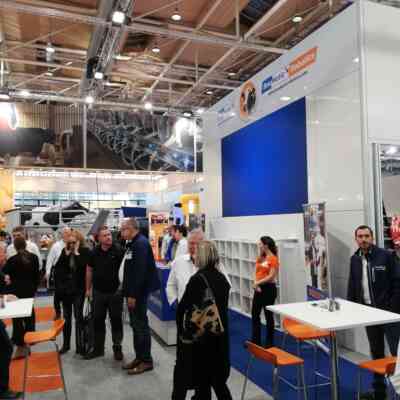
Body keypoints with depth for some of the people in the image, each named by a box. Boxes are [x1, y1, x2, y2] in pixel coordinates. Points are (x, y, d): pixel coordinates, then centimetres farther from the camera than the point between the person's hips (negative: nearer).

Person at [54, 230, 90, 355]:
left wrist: (76, 253, -18)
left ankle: (79, 344, 12)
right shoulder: (64, 251, 4)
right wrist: (66, 254, -11)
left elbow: (83, 266, -24)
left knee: (78, 317, 2)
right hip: (65, 289, 4)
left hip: (78, 289, -4)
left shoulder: (84, 251, -8)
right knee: (66, 317, 13)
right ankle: (66, 344, 24)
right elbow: (57, 267, -3)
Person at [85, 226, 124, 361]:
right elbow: (89, 270, 10)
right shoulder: (94, 252, 0)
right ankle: (98, 348, 27)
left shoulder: (118, 251, -12)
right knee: (98, 320, 13)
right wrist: (88, 288, 11)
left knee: (116, 320, 7)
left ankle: (117, 347, 22)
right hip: (98, 292, 4)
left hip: (115, 292, -3)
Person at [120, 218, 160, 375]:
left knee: (141, 325, -1)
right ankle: (139, 357, 27)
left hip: (138, 292, -10)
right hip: (132, 291, 10)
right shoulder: (133, 243, 14)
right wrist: (128, 291, 16)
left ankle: (146, 361, 10)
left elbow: (140, 271, -24)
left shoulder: (141, 243, -18)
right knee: (136, 325, 16)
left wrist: (133, 294, -22)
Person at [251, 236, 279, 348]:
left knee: (268, 315, 4)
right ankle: (256, 340, 22)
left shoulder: (273, 258, -12)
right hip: (258, 288, 8)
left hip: (269, 288, -7)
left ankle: (269, 342, 17)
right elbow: (256, 272, 7)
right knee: (255, 314, 10)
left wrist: (257, 283, -15)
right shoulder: (259, 258, 10)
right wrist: (256, 284, -9)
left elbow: (271, 276, -17)